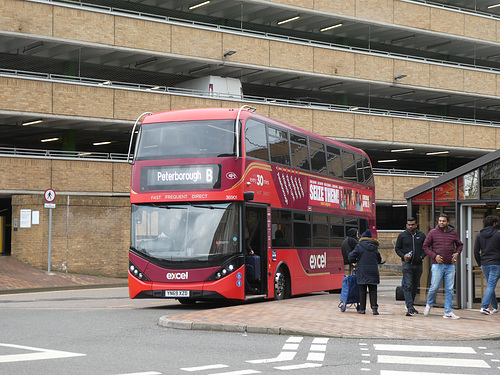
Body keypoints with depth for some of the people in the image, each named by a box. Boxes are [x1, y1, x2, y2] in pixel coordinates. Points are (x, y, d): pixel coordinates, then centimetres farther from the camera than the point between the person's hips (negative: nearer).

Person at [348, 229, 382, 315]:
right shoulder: (375, 247, 7)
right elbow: (379, 260, 14)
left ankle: (362, 308, 7)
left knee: (362, 291, 6)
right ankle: (374, 307, -9)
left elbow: (351, 258, -6)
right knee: (373, 290, 5)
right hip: (373, 271, 2)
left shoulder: (359, 246, -3)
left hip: (362, 272, -2)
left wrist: (356, 261, 15)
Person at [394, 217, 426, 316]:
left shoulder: (421, 235, 8)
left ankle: (409, 304, 28)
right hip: (407, 264, -3)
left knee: (415, 286, 12)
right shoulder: (402, 236, 2)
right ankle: (410, 307, -21)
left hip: (418, 264, 3)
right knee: (408, 286, -14)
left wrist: (422, 256, -2)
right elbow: (397, 248, 8)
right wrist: (403, 256, -9)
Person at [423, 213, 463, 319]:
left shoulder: (453, 233, 9)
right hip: (437, 265, -3)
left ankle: (448, 312, 6)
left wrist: (457, 253, 2)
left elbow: (460, 245, 21)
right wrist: (434, 256, -8)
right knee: (434, 287, -4)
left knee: (449, 289, 1)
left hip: (450, 266, 3)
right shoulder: (433, 232, 1)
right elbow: (425, 246, 4)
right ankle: (429, 304, 24)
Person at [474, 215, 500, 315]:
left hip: (484, 265, 5)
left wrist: (480, 263, 16)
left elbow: (476, 251, 8)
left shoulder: (479, 235, 7)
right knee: (491, 286, -5)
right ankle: (484, 307, -14)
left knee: (490, 285, 18)